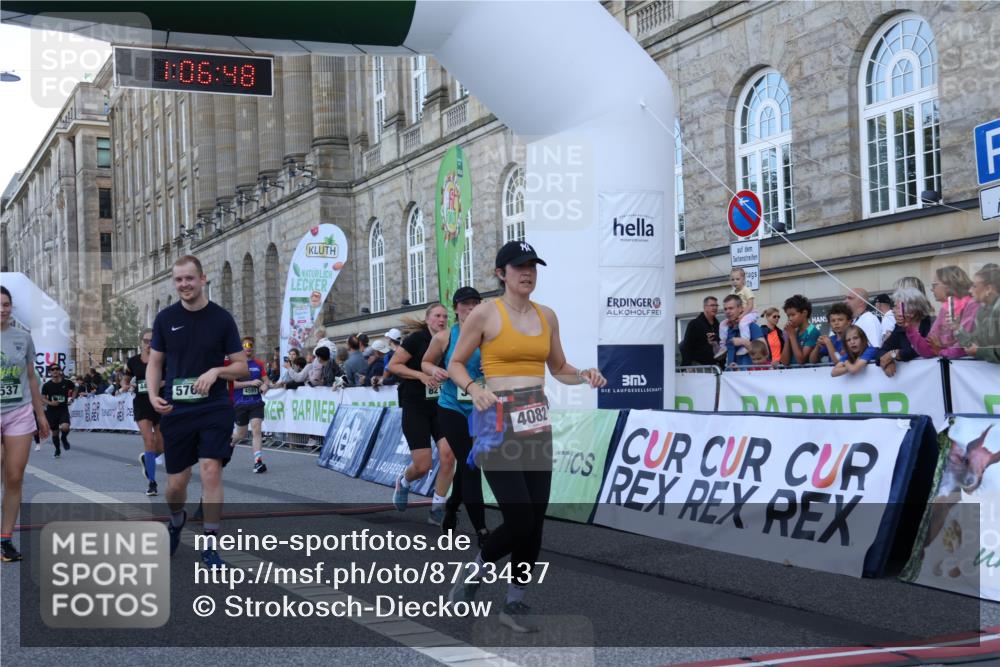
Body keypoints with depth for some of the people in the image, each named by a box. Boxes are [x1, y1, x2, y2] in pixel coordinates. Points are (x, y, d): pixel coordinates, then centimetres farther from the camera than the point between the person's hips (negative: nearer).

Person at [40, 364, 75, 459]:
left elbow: (74, 389, 17)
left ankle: (64, 438, 10)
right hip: (51, 411, 1)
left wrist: (71, 398, 2)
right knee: (55, 432, 8)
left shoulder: (66, 383, -4)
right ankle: (57, 450, 30)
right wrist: (50, 403, -16)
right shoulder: (47, 385, -5)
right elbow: (42, 398, 2)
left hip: (64, 410, -1)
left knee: (65, 427, -25)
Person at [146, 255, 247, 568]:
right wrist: (153, 395, -8)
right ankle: (177, 521, 42)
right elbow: (155, 363, 10)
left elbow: (242, 367, 1)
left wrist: (216, 371, -19)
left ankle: (210, 546, -4)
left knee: (211, 470, -16)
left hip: (215, 408, -2)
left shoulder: (222, 318, -2)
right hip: (176, 410, 2)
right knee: (176, 484, 7)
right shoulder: (165, 318, 3)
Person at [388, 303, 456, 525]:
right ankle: (403, 482, 33)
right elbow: (393, 365, -10)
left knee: (448, 454, -14)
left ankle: (437, 509, 0)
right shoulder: (417, 339, -8)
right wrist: (421, 375, -20)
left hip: (440, 407, 4)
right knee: (423, 465, -5)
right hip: (415, 407, -4)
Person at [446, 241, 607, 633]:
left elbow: (559, 369, 21)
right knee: (519, 522, -10)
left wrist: (584, 376, 1)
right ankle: (473, 574, 17)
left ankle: (515, 602, 20)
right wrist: (473, 388, -17)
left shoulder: (547, 316, 11)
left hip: (538, 422, 6)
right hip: (499, 421, -6)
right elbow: (455, 363, 2)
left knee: (535, 522, 4)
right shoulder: (485, 313, -4)